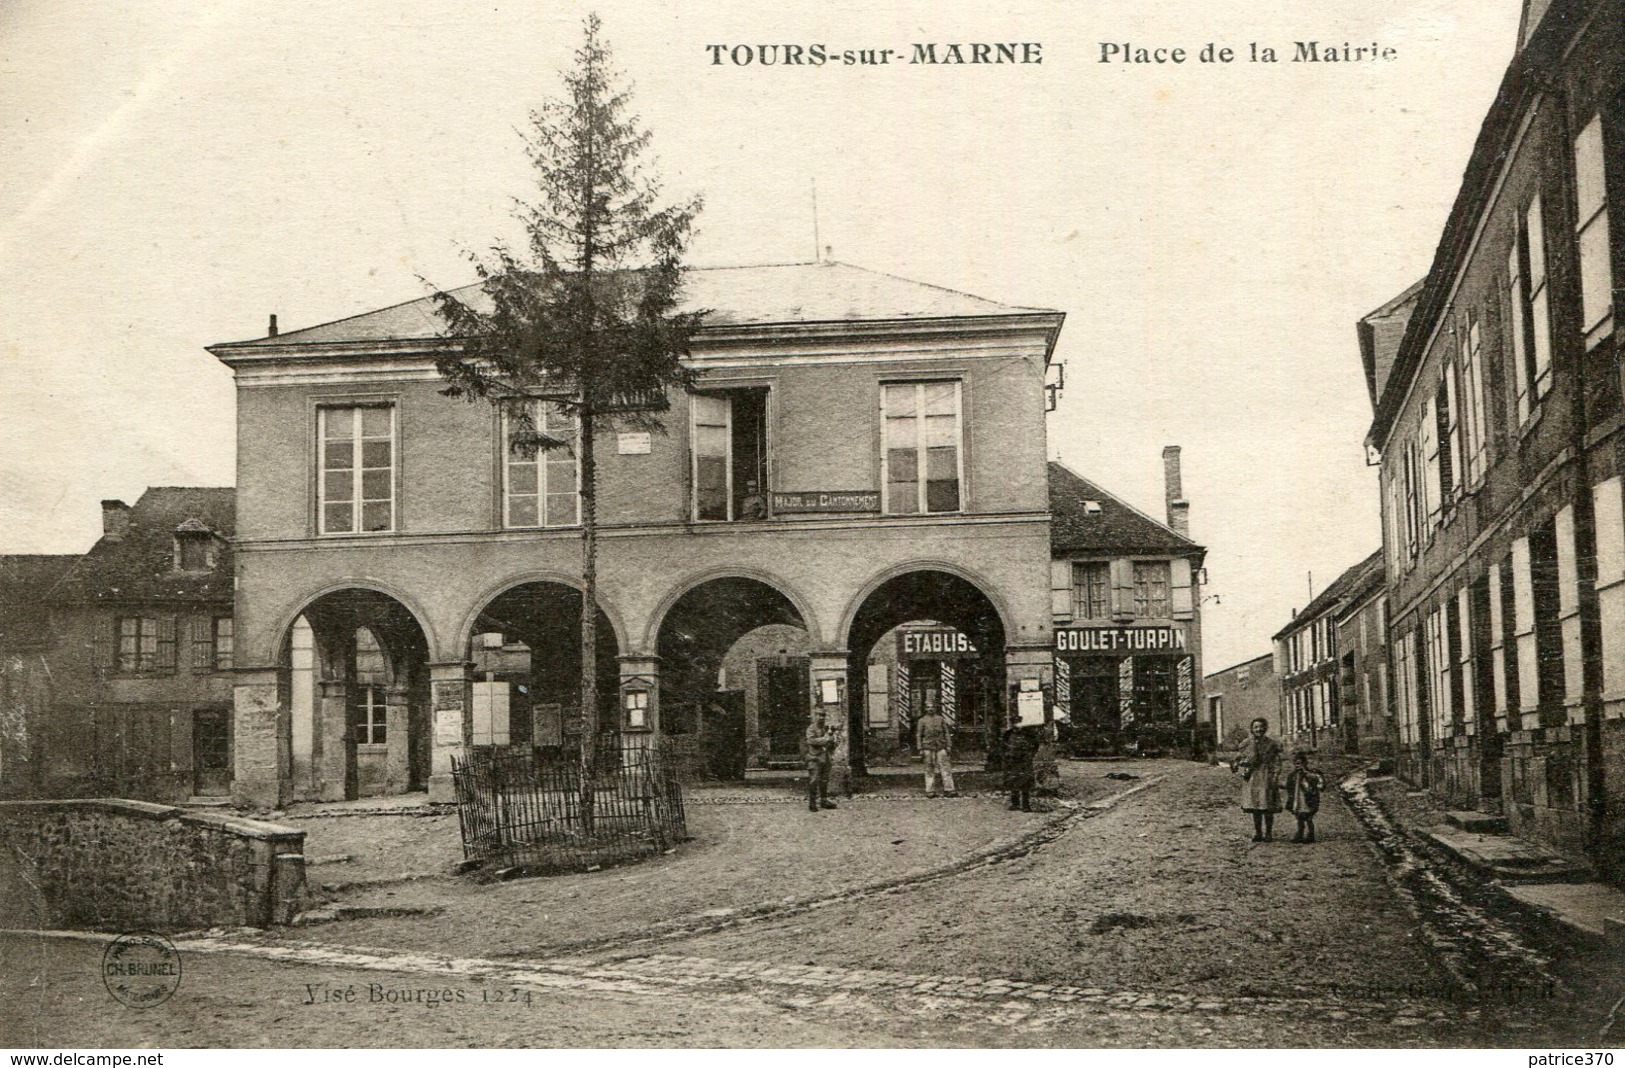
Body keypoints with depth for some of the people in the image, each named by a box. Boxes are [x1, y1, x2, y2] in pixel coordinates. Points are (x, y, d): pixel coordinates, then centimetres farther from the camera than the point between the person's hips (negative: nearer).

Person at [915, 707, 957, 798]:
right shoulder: (922, 721, 4)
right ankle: (930, 791, 4)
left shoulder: (940, 719, 10)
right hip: (928, 749, -2)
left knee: (945, 768, -4)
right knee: (930, 770, -1)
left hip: (941, 748, 2)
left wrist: (948, 747, 5)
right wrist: (920, 750, -4)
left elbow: (946, 733, 12)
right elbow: (918, 736, 3)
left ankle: (949, 790, -5)